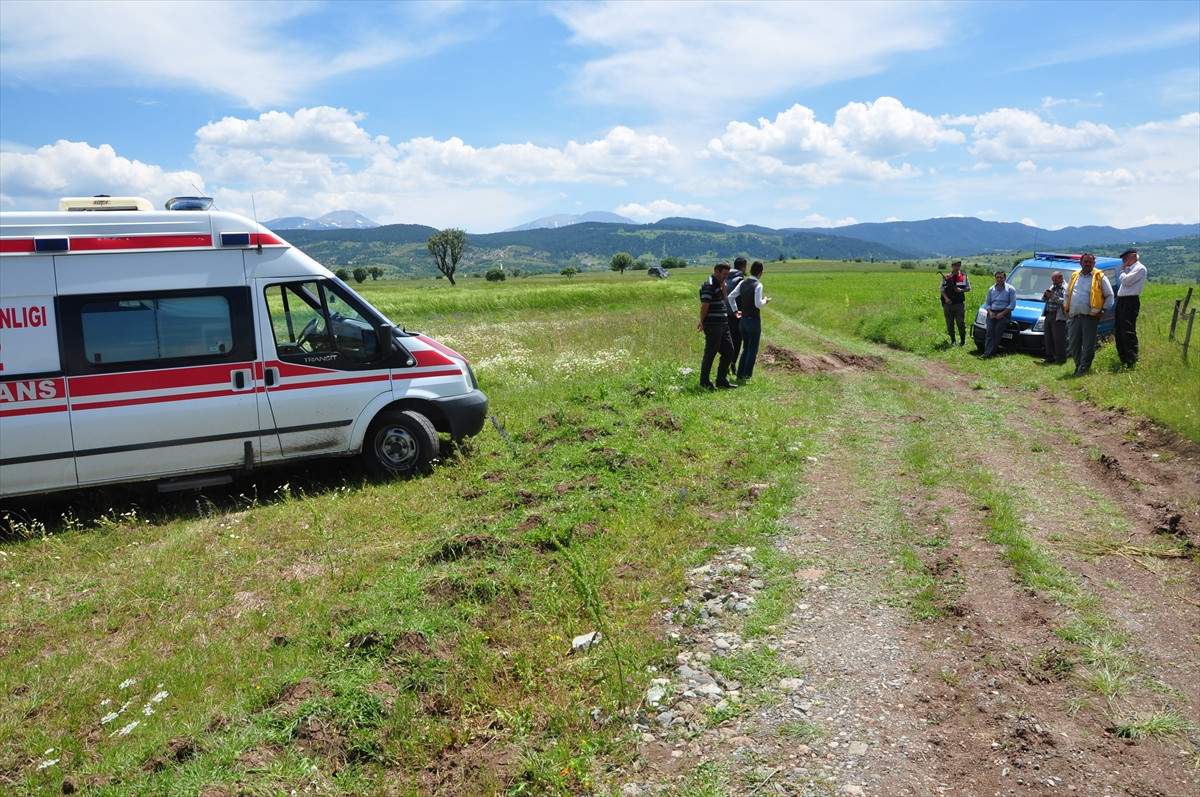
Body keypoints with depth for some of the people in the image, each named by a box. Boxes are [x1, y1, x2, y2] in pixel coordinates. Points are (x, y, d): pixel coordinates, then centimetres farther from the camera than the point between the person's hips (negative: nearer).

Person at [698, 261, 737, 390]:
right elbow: (704, 305, -18)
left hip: (722, 325, 10)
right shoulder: (709, 285, -15)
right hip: (713, 325, -10)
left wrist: (723, 288, 10)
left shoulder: (718, 284, 17)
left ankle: (721, 380, 18)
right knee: (710, 353, -2)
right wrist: (702, 322, -10)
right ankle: (704, 382, 9)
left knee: (729, 350, 11)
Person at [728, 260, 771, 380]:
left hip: (743, 319, 6)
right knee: (753, 349, 5)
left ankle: (740, 374, 14)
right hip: (753, 320, -6)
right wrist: (765, 300, -1)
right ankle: (747, 375, 5)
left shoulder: (743, 283, 4)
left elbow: (731, 297, 3)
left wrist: (735, 311, 13)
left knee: (746, 348, 17)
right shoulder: (758, 285, -15)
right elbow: (758, 304, -22)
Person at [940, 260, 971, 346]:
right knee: (949, 323, 5)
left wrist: (961, 290, -9)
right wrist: (946, 298, -9)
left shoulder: (964, 277, 7)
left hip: (959, 303, -1)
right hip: (948, 303, 1)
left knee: (961, 322, -5)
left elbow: (968, 288, 12)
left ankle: (963, 340, 3)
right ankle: (952, 340, 15)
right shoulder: (946, 277, 6)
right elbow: (942, 289, 7)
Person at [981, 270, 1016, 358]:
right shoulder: (991, 289, 20)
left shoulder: (1010, 289, 7)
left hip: (1004, 313, -3)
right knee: (990, 332, -14)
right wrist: (990, 312, -4)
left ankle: (992, 352, -19)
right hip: (992, 313, 3)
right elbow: (987, 303, 17)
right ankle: (988, 351, -24)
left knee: (997, 332, -16)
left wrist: (1002, 313, -11)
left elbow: (1012, 304, -1)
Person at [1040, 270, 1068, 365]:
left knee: (1058, 339, -8)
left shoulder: (1065, 288, -5)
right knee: (1048, 338, 10)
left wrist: (1053, 296, -20)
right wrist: (1045, 294, 1)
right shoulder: (1052, 287, 21)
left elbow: (1065, 301, -19)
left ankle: (1061, 358, -4)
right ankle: (1050, 357, 18)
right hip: (1048, 315, 8)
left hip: (1058, 317, -8)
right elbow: (1043, 299, 22)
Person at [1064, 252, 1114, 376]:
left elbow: (1110, 295, 6)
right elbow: (1067, 294, 25)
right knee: (1073, 344, 6)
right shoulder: (1074, 276, 15)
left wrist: (1103, 310, -2)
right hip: (1074, 317, 4)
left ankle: (1084, 368, 1)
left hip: (1090, 316, -4)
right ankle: (1078, 366, 18)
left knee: (1088, 345, -4)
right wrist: (1067, 309, 15)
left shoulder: (1100, 277, 2)